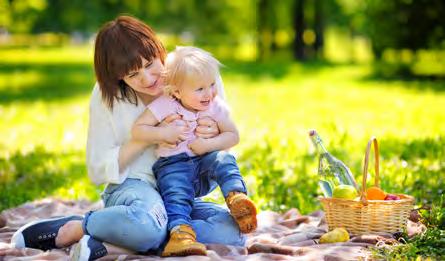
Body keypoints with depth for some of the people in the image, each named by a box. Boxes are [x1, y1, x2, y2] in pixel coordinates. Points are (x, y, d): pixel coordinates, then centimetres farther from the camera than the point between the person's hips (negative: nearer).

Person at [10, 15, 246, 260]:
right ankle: (70, 229, -16)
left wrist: (214, 134, -15)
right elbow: (98, 170, -2)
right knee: (147, 224, -42)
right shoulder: (107, 95, -4)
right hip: (131, 187, -4)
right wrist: (151, 137, -14)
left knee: (232, 231, -30)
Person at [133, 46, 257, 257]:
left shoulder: (216, 107, -2)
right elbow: (137, 129, -10)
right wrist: (162, 134, -22)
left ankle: (237, 198, -37)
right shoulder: (165, 106, -10)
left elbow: (232, 135, -2)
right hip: (172, 164, -3)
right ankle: (180, 232, -45)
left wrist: (208, 144, -17)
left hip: (204, 161, 3)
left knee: (224, 160, -25)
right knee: (176, 192, -28)